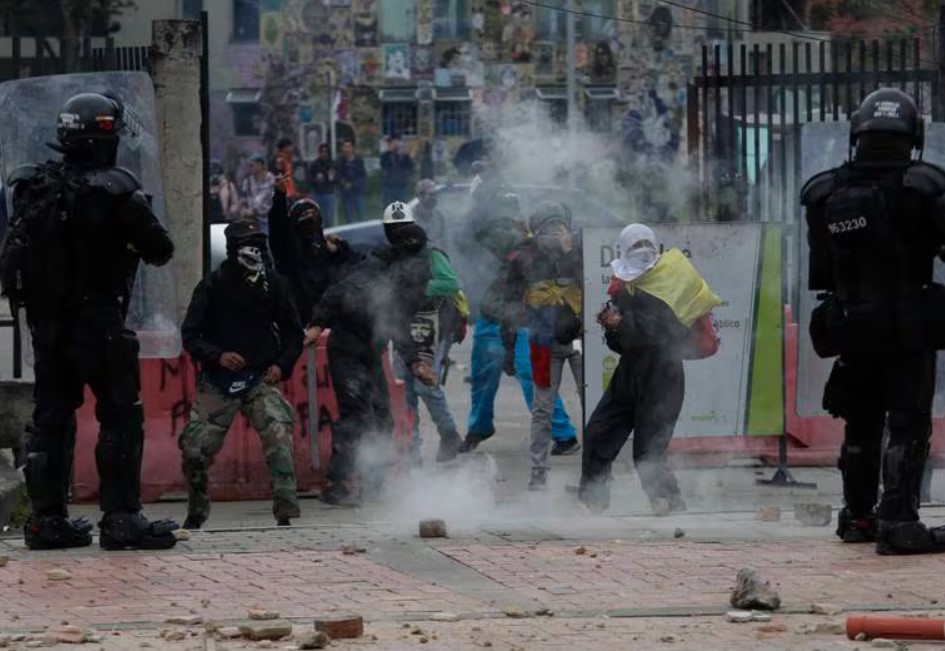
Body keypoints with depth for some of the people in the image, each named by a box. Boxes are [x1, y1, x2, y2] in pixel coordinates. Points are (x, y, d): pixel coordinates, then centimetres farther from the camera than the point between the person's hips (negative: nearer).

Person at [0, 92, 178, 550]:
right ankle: (121, 517, -7)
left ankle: (47, 518, 13)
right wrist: (133, 236, 10)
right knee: (121, 417, -1)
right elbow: (160, 251, -9)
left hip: (44, 320, 6)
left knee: (51, 417, 12)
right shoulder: (114, 190, -14)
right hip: (98, 321, -6)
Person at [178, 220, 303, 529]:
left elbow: (293, 332, 13)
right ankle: (196, 514, 22)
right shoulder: (213, 286, -2)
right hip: (218, 382, 0)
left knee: (279, 435, -24)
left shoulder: (273, 285, 4)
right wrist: (218, 356, -19)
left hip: (261, 379, 0)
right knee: (195, 449, -3)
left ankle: (285, 512, -25)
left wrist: (282, 365, -4)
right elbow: (190, 335, -2)